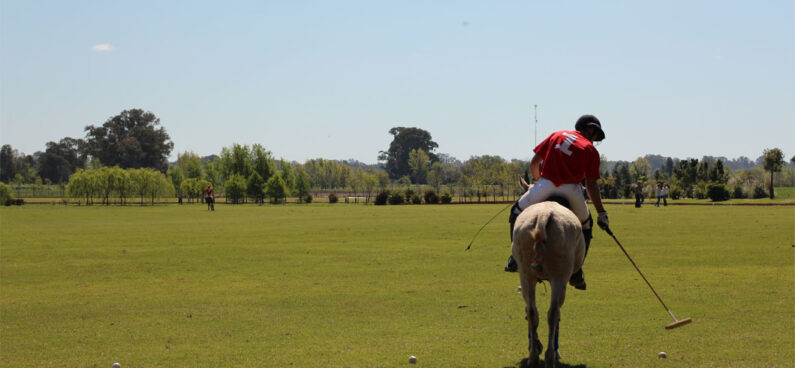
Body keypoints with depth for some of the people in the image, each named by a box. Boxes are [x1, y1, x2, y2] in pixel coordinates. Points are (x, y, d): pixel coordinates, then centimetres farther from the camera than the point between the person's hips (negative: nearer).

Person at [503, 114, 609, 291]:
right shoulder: (590, 150, 13)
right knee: (585, 225, 24)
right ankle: (576, 272, 18)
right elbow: (591, 184, 6)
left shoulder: (556, 136, 20)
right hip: (571, 189, -1)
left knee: (518, 210, 25)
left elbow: (534, 163, 19)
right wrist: (601, 212, 10)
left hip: (546, 184, 1)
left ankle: (516, 258, 15)